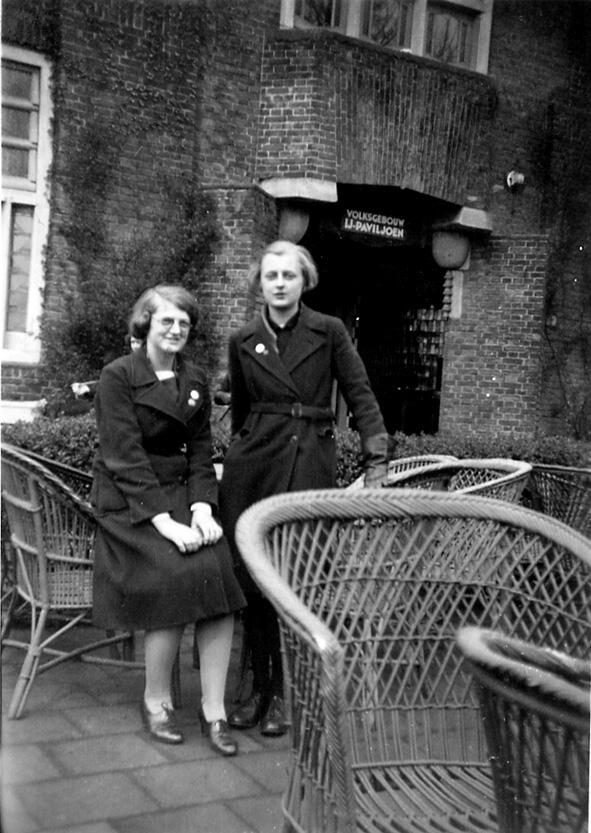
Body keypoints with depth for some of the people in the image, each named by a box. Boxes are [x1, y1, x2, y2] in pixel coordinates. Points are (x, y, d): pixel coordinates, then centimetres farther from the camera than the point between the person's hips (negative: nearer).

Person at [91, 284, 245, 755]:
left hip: (180, 493, 5)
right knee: (176, 576, -24)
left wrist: (202, 508, -9)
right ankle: (156, 701, -2)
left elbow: (200, 452, 9)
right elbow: (126, 457, -13)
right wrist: (165, 522, -22)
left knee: (222, 572, -18)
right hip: (127, 501, -4)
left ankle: (214, 708, -7)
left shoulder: (195, 381, 12)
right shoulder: (118, 377, -5)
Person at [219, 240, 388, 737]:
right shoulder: (244, 342, 11)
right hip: (252, 467, 3)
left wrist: (377, 460, -11)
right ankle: (259, 686, 19)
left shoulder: (329, 332, 2)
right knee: (250, 580, 4)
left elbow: (361, 396, -1)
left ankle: (283, 693, 11)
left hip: (310, 466, -3)